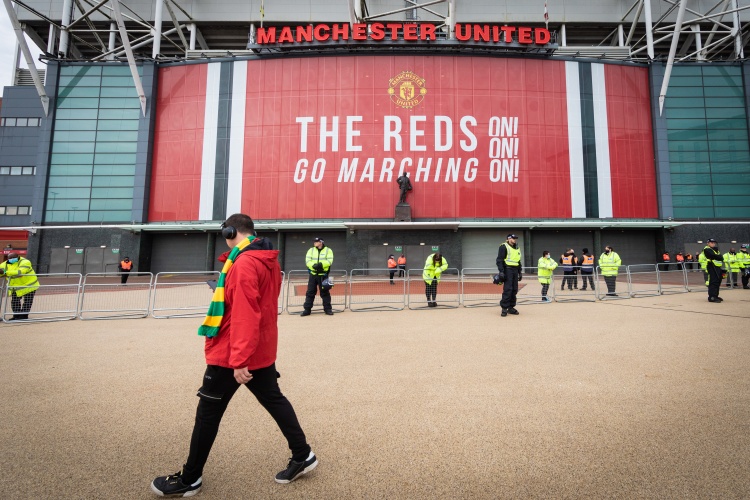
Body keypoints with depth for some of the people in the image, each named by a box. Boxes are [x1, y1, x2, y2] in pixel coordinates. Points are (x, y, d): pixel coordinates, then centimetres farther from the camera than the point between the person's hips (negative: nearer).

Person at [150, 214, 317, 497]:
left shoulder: (244, 263, -21)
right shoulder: (269, 260, 7)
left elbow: (244, 315, -26)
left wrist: (238, 360, -25)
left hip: (232, 355, -8)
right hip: (262, 351, 9)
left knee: (208, 413, 7)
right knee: (275, 401, 16)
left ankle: (189, 479, 24)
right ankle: (303, 456, 24)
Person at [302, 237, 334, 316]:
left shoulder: (328, 250, 3)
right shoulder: (311, 250, 10)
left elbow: (329, 261, -10)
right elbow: (307, 261, -2)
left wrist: (321, 264, -26)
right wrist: (313, 265, -22)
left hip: (323, 275, -2)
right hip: (313, 274, 2)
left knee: (325, 292, 3)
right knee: (310, 292, 3)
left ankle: (327, 308, 13)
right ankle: (307, 309, 8)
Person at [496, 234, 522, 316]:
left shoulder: (517, 248, 20)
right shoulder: (504, 247, -5)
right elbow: (499, 260, -11)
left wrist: (520, 272, 21)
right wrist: (501, 271, -19)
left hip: (515, 270, 8)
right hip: (507, 270, -8)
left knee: (514, 290, 6)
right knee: (507, 289, -12)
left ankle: (511, 307, 15)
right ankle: (504, 308, -6)